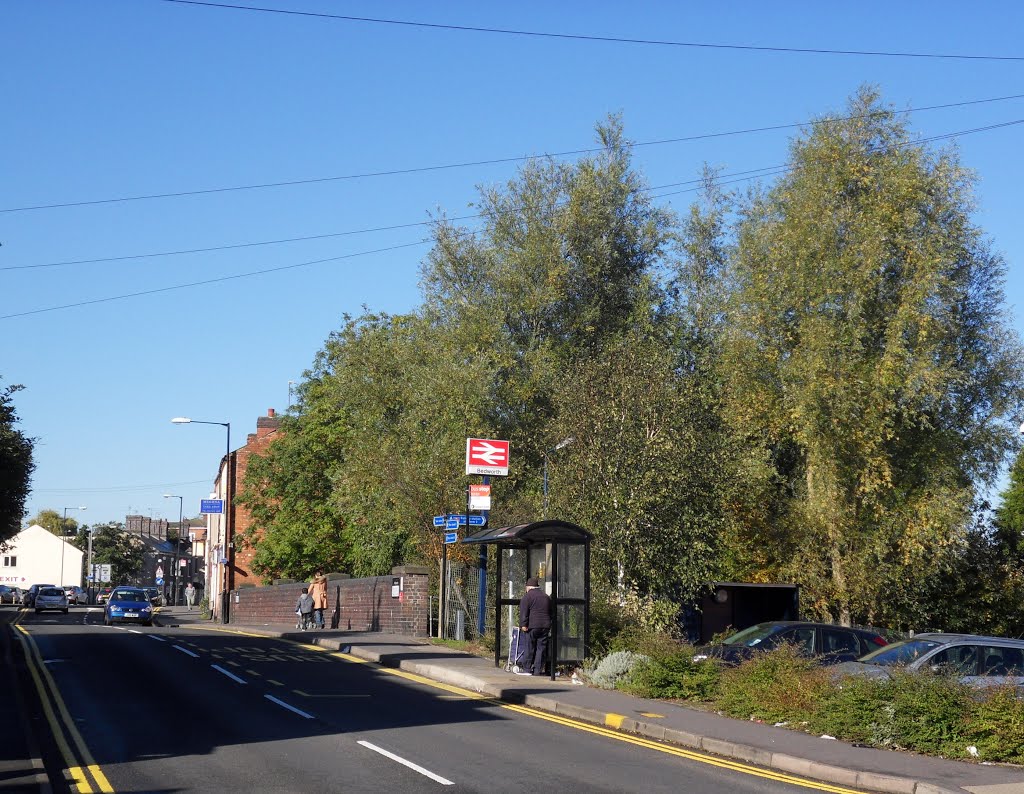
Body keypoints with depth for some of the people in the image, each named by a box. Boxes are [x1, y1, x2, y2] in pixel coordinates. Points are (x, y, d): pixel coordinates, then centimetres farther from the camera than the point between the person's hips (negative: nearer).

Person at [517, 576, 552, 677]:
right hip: (545, 626, 5)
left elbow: (523, 612, -10)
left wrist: (523, 625, -12)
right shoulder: (545, 596, 18)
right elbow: (550, 612, 24)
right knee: (541, 648, 5)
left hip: (532, 626, -5)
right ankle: (538, 670, 3)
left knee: (530, 648, 1)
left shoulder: (527, 596, -2)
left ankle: (528, 669, 2)